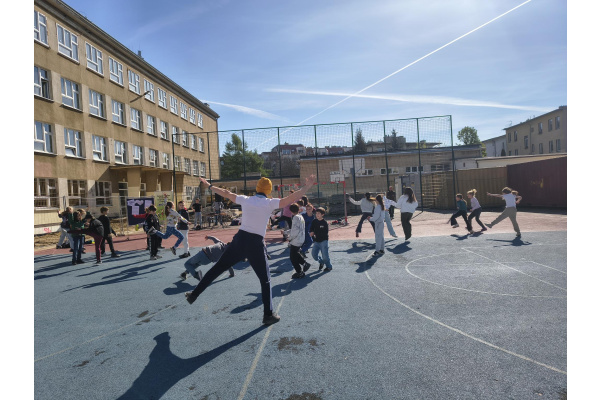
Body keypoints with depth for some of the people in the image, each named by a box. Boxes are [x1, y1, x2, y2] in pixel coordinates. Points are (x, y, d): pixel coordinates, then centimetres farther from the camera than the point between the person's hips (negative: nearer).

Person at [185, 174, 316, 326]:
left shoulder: (245, 199, 7)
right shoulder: (269, 203, -4)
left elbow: (226, 193, 19)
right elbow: (290, 199, -15)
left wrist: (209, 186, 32)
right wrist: (306, 187, -11)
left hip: (239, 239, 3)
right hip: (256, 244, -3)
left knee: (217, 268, 17)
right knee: (265, 280, 10)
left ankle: (194, 294, 26)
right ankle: (268, 315, 14)